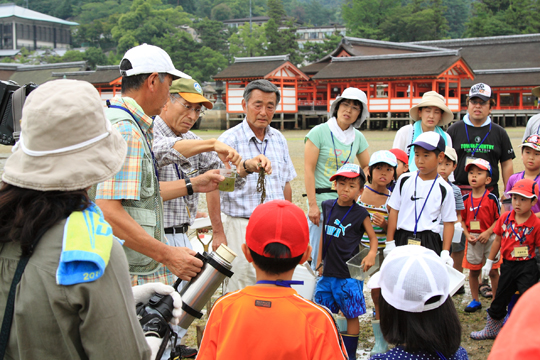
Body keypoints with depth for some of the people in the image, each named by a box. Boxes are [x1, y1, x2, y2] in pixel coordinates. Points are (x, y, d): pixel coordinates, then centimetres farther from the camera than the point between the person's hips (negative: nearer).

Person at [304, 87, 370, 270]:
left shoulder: (358, 137, 11)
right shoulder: (319, 132, -4)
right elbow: (308, 170, -8)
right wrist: (312, 205, -13)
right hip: (322, 198, -5)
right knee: (319, 255, -4)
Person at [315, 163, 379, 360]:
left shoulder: (360, 214, -8)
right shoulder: (327, 206, 4)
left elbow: (373, 237, 1)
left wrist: (372, 253, -20)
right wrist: (319, 261, 12)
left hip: (349, 274, -4)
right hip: (327, 272, 4)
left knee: (352, 315, 4)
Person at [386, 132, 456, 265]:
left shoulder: (444, 189, -1)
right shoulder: (405, 180, 4)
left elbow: (449, 222, 3)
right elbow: (394, 211, 7)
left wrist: (445, 253, -3)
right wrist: (390, 243, 3)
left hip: (429, 242, -1)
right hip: (402, 239, 2)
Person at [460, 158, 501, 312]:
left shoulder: (492, 198, -8)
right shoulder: (465, 199, 2)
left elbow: (499, 219, -6)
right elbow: (462, 220, 7)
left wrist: (488, 232, -16)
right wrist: (467, 235, -7)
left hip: (489, 238, -3)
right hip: (472, 239, 3)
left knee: (493, 271, 3)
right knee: (473, 270, 10)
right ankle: (475, 300, 24)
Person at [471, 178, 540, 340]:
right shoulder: (505, 218, -1)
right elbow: (498, 240, 10)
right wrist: (489, 261, 14)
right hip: (508, 265, 5)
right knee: (500, 299, 19)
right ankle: (492, 329, 38)